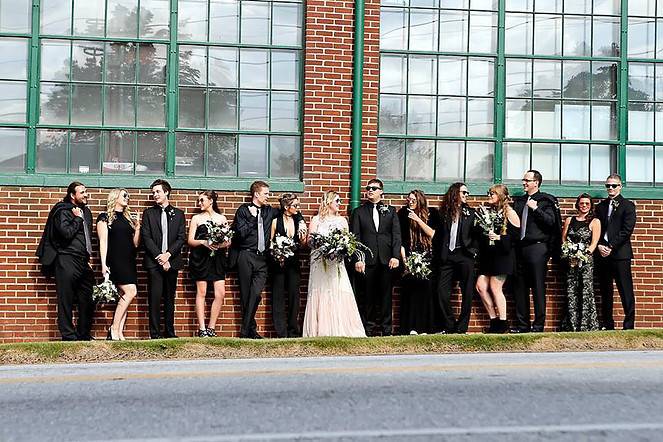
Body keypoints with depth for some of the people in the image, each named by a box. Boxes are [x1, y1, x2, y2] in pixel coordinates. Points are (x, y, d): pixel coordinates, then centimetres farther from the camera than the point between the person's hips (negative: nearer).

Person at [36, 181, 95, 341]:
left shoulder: (86, 211, 17)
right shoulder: (63, 211, -5)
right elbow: (66, 233, -20)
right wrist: (77, 218, -9)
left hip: (83, 262, 7)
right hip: (66, 261, -7)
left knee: (87, 301, 7)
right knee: (66, 301, -3)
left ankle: (84, 335, 15)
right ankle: (68, 336, 1)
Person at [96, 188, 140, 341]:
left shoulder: (129, 217, 18)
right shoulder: (105, 217, 2)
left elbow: (135, 243, 17)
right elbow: (103, 241, -6)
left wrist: (137, 227, 3)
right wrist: (103, 264, -14)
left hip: (129, 262, 7)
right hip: (115, 261, -7)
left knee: (123, 297, 1)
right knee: (130, 292, -19)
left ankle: (119, 333, 1)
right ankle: (114, 328, -13)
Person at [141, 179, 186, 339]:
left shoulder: (178, 214, 11)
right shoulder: (149, 213, 8)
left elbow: (181, 238, 3)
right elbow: (146, 237, -1)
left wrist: (168, 254, -11)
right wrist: (159, 257, -11)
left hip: (172, 261, 2)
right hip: (154, 261, -1)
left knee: (170, 298, 6)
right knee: (154, 298, -5)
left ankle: (170, 332, 11)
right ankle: (155, 333, -3)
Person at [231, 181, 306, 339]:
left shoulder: (269, 211, 15)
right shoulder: (243, 210, 2)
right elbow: (241, 233, -9)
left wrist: (300, 222, 13)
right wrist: (252, 218, -10)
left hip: (262, 258, 3)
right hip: (246, 256, -3)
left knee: (255, 294, -12)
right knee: (246, 295, 1)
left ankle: (245, 330, -7)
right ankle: (251, 329, 10)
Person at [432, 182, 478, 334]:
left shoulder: (470, 213, 10)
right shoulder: (444, 213, 10)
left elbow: (476, 234, 8)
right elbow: (437, 236, 9)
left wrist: (474, 251, -4)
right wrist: (436, 256, 3)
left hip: (464, 255, -1)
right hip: (446, 256, 1)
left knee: (467, 293, -2)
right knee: (442, 292, -5)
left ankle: (462, 327, 5)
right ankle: (449, 326, 7)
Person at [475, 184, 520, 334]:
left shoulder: (509, 213, -6)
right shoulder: (488, 211, 14)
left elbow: (518, 234, -12)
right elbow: (480, 232, 23)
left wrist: (499, 238, -19)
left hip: (502, 254, -7)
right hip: (487, 255, 7)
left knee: (495, 288, -6)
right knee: (481, 286, 1)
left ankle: (503, 323, 5)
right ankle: (494, 320, 12)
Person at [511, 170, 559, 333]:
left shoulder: (545, 201, 1)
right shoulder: (519, 201, 19)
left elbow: (551, 222, -10)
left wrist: (535, 209, -13)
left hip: (537, 247, -6)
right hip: (520, 248, 6)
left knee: (538, 288, -5)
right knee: (520, 288, 6)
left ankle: (539, 324, -1)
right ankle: (522, 324, 12)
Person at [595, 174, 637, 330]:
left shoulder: (628, 205, 3)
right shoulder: (600, 206, 17)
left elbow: (627, 229, -7)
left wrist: (611, 247, -12)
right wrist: (599, 245, -4)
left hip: (620, 253, -5)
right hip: (602, 253, 5)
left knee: (625, 291, -5)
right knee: (605, 292, 7)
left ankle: (629, 325, -3)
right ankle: (607, 325, 13)